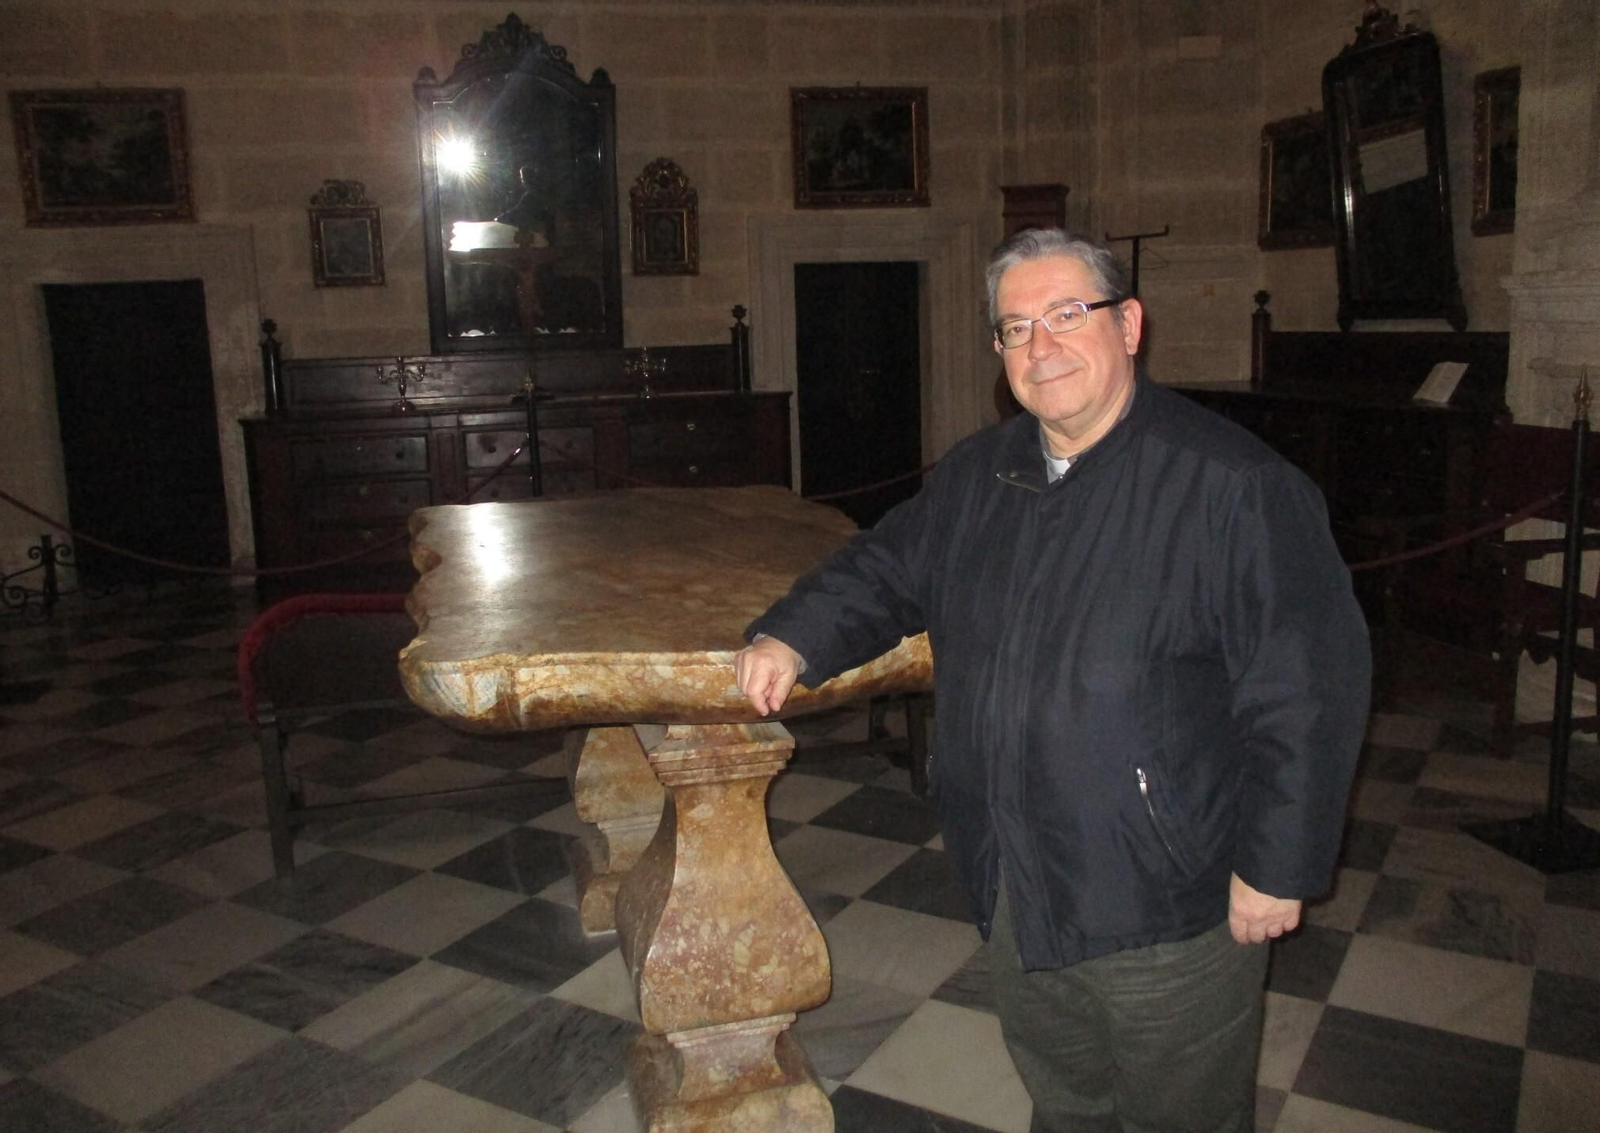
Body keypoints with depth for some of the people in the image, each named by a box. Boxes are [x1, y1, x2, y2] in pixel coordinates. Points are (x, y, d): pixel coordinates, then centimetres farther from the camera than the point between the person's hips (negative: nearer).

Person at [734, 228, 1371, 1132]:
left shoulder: (1233, 483, -17)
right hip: (1018, 893, 6)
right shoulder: (979, 475, 5)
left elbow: (1311, 685, -17)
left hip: (1168, 905, -6)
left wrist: (1278, 868, -16)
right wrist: (794, 639, -2)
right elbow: (886, 569, 16)